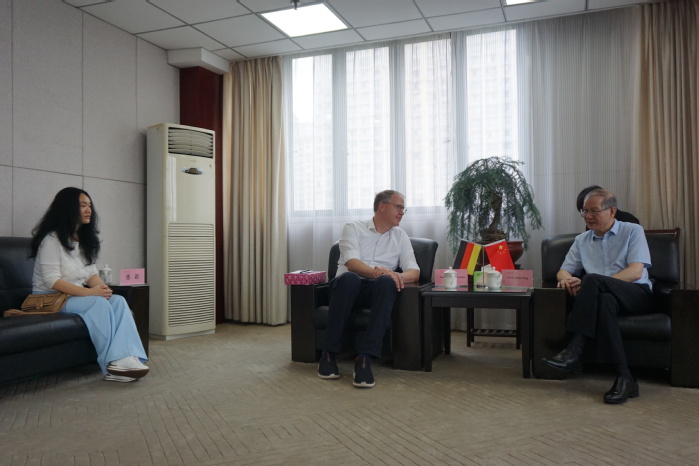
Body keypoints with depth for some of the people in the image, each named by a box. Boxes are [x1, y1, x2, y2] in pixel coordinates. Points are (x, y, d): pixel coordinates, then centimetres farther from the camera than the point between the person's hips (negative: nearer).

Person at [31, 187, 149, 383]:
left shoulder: (84, 240, 14)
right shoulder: (52, 239, -12)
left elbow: (91, 273, 7)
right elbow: (52, 281, -20)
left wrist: (102, 288, -16)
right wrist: (88, 292, -29)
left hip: (77, 297, 7)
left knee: (118, 301, -22)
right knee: (98, 303, -33)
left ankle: (126, 357, -37)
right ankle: (114, 362, -33)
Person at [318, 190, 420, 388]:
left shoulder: (401, 237, 14)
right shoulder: (353, 228, 3)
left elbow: (414, 272, 2)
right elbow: (351, 263, -13)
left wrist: (399, 276, -22)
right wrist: (375, 272, -34)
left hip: (376, 290, 2)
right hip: (348, 285, -2)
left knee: (386, 282, -34)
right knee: (349, 278, -38)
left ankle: (365, 358, -37)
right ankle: (329, 353, -25)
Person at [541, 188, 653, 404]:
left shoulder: (633, 231, 6)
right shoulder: (582, 240, 19)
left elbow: (636, 272, -8)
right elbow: (564, 271, 17)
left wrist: (588, 284, -20)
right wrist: (566, 278, -13)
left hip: (637, 295, -3)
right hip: (606, 297, 3)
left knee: (592, 279, -34)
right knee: (604, 301, -38)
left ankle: (572, 353, -39)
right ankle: (624, 378, -40)